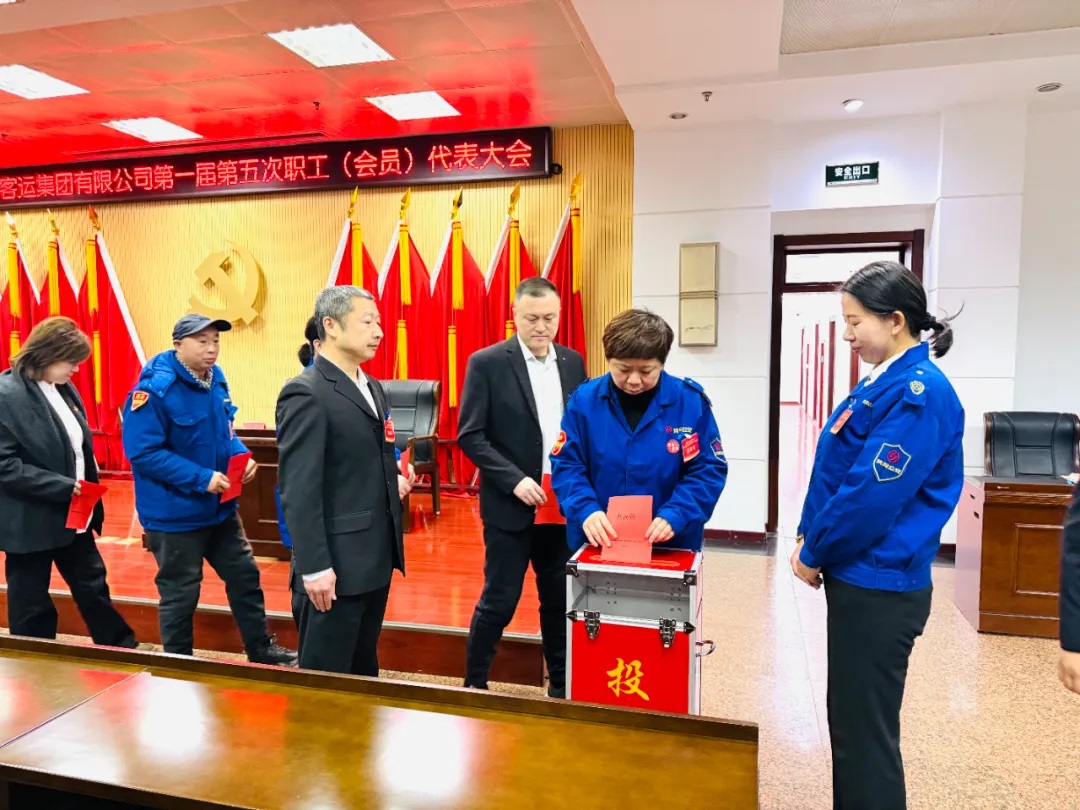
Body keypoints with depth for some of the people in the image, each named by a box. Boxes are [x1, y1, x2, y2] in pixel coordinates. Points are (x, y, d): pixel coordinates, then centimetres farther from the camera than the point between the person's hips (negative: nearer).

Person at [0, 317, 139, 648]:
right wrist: (63, 486, -25)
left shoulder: (64, 388, 6)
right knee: (32, 608, 10)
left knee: (94, 587, 17)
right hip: (31, 522, -7)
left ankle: (122, 651, 30)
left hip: (73, 516, 7)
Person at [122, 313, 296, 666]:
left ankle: (261, 651, 32)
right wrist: (202, 478, -27)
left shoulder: (215, 379, 4)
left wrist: (242, 456, -5)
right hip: (175, 513, -7)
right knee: (180, 594, 9)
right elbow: (144, 453, -24)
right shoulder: (154, 389, -20)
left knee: (245, 576, 16)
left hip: (220, 508, 8)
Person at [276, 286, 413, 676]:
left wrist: (393, 478, 6)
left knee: (364, 668, 21)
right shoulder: (305, 394, -15)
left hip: (378, 555, 8)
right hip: (338, 561, -8)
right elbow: (298, 490, -19)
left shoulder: (372, 387, 12)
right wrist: (314, 566, -20)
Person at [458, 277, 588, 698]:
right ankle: (474, 683, 24)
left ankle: (562, 685, 31)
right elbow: (470, 435, -10)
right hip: (510, 505, -4)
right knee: (498, 601, 4)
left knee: (560, 600, 14)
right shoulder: (486, 363, -7)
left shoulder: (573, 362, 7)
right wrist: (514, 480, -19)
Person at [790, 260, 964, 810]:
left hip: (879, 588, -9)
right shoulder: (885, 383, 10)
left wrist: (815, 555, -11)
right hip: (859, 578, 9)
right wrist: (808, 537, 3)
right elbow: (836, 473, 13)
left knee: (865, 731, 5)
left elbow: (873, 496, -23)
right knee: (849, 722, 21)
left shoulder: (918, 393, -19)